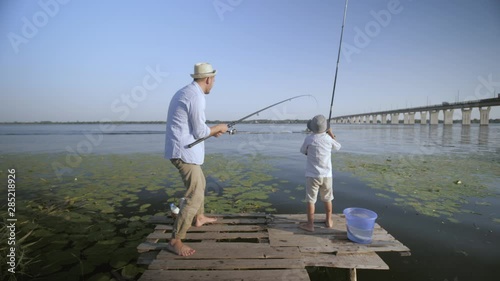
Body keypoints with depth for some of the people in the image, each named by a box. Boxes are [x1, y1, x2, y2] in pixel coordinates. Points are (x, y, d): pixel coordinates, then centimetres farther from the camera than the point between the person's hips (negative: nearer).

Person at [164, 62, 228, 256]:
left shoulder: (183, 92, 15)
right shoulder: (196, 96, -16)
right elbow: (200, 132, -15)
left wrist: (212, 131, 18)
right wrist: (218, 128, 2)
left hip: (181, 149, 11)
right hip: (185, 151, -11)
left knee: (200, 183, 26)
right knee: (195, 197, -8)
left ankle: (198, 217, 44)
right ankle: (175, 241, 1)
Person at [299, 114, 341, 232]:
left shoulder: (309, 139, -13)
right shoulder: (329, 138, -5)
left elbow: (303, 151, 5)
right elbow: (338, 147, 17)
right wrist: (331, 133, 25)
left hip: (312, 175, -3)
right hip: (327, 175, 3)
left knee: (310, 200, 5)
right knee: (327, 199, 19)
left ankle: (310, 224, 10)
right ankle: (329, 221, 31)